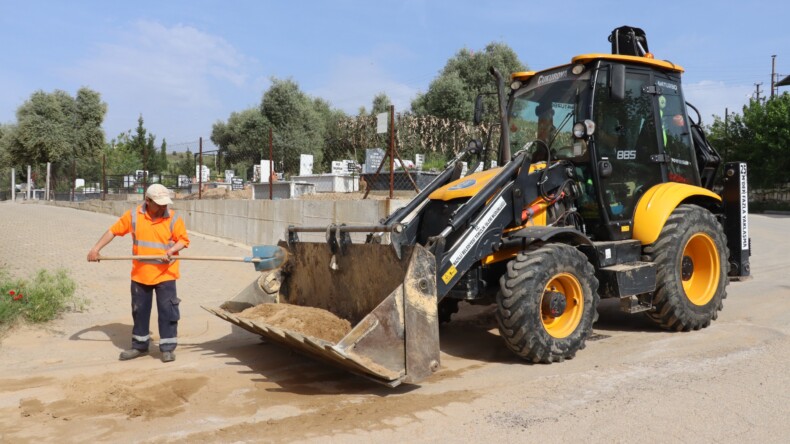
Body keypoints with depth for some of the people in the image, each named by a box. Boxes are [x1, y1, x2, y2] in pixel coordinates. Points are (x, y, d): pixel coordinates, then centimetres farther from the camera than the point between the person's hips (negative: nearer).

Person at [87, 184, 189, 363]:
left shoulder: (173, 219, -7)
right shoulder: (133, 215, -2)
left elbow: (183, 240, -4)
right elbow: (113, 231, 4)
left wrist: (172, 250, -22)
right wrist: (96, 248, -2)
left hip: (165, 274, -2)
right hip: (139, 274, 3)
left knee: (167, 311, -3)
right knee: (139, 311, 13)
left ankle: (168, 348, 8)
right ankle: (139, 346, 28)